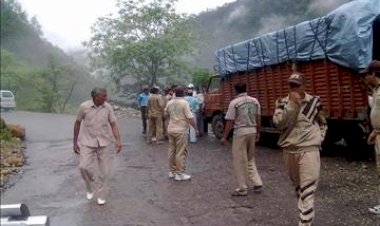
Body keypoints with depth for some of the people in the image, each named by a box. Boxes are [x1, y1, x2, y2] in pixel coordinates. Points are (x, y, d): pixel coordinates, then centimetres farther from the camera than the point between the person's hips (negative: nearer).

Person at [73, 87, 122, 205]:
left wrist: (118, 140, -18)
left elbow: (113, 125, -4)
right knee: (84, 167, -15)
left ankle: (101, 195, 22)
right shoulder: (84, 106, -10)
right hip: (87, 142, -1)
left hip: (103, 143, 1)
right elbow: (77, 124, 2)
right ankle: (91, 187, 15)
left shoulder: (108, 107, -7)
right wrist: (75, 142, 4)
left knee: (104, 171, 4)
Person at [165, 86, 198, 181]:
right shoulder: (184, 103, -13)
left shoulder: (170, 103, 6)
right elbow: (190, 118, -16)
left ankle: (172, 171, 22)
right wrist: (196, 128, -6)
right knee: (181, 152, 0)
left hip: (171, 129, 7)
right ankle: (179, 173, 3)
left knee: (172, 151, 14)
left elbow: (166, 115, 20)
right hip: (181, 130, -7)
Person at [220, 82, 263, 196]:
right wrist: (258, 132, 21)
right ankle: (257, 183, 17)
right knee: (250, 159, 20)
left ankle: (243, 188, 9)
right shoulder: (255, 101, 5)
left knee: (239, 161, 4)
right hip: (252, 131, 6)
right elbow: (258, 118, 9)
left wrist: (224, 137, -3)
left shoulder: (234, 103, -9)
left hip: (240, 132, -6)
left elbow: (230, 121, -10)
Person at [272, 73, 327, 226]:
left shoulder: (314, 101, 1)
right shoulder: (283, 102, 1)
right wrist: (292, 104, -18)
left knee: (308, 189, -9)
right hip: (289, 151, 3)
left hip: (309, 149, -2)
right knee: (297, 187, 17)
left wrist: (319, 139, 5)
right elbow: (279, 123, -16)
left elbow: (322, 123, 18)